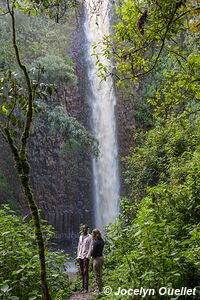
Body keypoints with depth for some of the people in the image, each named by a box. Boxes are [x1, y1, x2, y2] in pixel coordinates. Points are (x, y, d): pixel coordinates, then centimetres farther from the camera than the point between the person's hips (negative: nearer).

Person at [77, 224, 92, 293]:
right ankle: (83, 286, 15)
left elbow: (90, 247, -9)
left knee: (85, 272, -9)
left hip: (86, 256, -6)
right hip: (80, 256, 6)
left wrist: (87, 256, -17)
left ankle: (86, 288, -7)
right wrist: (78, 256, 10)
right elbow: (79, 247, 15)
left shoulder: (90, 237, -5)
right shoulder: (80, 236, 13)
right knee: (82, 272, 8)